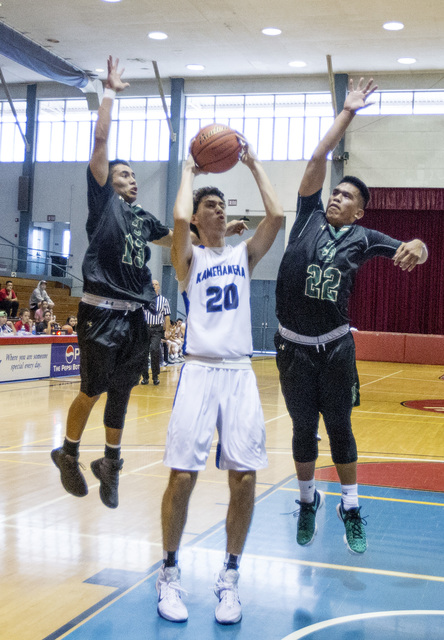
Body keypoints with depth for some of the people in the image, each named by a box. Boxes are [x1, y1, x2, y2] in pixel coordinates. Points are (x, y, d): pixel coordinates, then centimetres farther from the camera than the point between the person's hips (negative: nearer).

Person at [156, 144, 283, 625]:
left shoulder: (243, 255, 15)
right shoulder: (189, 258, 6)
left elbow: (276, 215, 1)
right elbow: (179, 218, -16)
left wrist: (254, 164, 8)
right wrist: (189, 171, 0)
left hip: (240, 373, 3)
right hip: (199, 371, -3)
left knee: (244, 478, -2)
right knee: (182, 475, -6)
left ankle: (229, 576, 15)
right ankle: (169, 573, 14)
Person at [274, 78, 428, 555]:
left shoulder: (362, 238, 2)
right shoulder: (309, 217, 4)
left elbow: (408, 252, -8)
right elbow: (318, 159, 0)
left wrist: (416, 247, -32)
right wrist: (347, 113, 1)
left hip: (335, 346, -1)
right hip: (294, 346, 1)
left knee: (339, 428, 7)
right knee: (303, 428, 12)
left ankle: (351, 511, 22)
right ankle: (308, 501, 31)